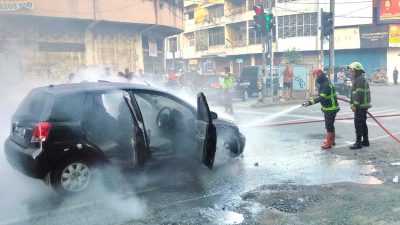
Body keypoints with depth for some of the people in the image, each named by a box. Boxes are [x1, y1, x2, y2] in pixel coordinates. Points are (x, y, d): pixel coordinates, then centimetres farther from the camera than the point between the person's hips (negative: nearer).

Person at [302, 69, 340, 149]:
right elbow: (321, 96, 16)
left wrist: (310, 102, -37)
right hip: (327, 108, 11)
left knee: (329, 125, -7)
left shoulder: (326, 85, -24)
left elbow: (321, 98, -32)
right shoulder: (324, 84, 9)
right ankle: (332, 140, 32)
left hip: (331, 109, -11)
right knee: (330, 125, 20)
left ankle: (328, 143, -3)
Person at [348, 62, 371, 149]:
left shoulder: (359, 80, -16)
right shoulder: (361, 79, 19)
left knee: (358, 124, -8)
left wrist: (355, 105, -22)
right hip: (363, 106, 11)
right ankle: (365, 141, 24)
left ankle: (358, 142, -6)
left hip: (360, 106, -11)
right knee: (363, 123, 16)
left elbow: (359, 94, -23)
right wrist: (355, 105, 21)